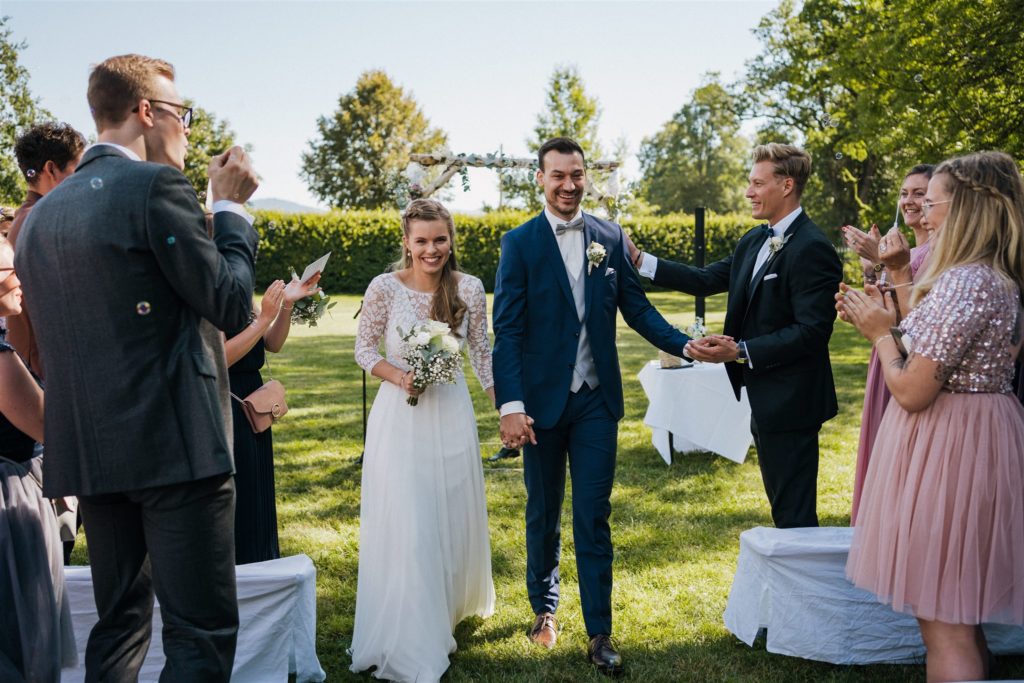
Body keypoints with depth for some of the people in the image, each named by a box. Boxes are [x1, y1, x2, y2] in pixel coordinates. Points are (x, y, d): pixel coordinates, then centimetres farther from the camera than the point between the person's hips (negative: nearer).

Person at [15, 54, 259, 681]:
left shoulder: (40, 213, 14)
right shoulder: (157, 185, -10)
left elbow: (52, 338, 18)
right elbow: (230, 306, -9)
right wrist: (232, 207, 1)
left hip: (88, 450, 8)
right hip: (174, 445, -8)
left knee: (121, 621, 19)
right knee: (203, 631, -1)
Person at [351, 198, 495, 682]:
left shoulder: (469, 288, -2)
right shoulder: (385, 287, -8)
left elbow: (483, 353, 5)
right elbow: (364, 348, 0)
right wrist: (399, 377, -18)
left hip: (452, 416, 2)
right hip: (400, 417, -2)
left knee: (454, 518, 14)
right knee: (405, 525, -1)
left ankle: (451, 604, 41)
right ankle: (408, 644, 13)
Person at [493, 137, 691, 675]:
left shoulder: (610, 237, 4)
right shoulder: (520, 243, -4)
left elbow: (636, 308, 5)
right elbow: (507, 330, -9)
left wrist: (685, 344, -10)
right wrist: (511, 405, -18)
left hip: (597, 399, 1)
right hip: (542, 399, -1)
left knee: (593, 517, 3)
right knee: (543, 513, 15)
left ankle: (599, 633, 12)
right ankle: (545, 608, 35)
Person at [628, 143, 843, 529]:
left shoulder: (812, 248, -19)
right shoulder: (755, 241, 11)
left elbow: (813, 330, -23)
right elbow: (708, 280, 12)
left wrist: (741, 351, -27)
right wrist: (639, 260, 6)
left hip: (789, 403, -10)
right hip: (764, 398, 10)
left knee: (795, 513, -1)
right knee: (782, 507, 21)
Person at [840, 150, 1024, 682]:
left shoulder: (965, 282, -21)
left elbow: (912, 391, -21)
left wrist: (880, 333, -6)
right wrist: (884, 323, 10)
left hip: (948, 445, -10)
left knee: (943, 624, 1)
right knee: (960, 618, 22)